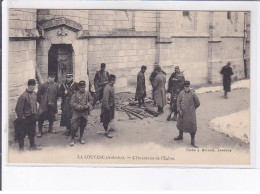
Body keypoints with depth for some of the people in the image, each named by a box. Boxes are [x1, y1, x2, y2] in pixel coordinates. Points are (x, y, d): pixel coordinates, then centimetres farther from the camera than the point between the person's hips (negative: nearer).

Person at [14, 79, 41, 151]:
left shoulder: (34, 94, 3)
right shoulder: (23, 96, -19)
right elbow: (19, 108, -17)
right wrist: (21, 117, -15)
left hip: (33, 116, 7)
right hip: (26, 118, -7)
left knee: (32, 132, 16)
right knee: (22, 133, 4)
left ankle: (32, 146, 28)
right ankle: (21, 147, 16)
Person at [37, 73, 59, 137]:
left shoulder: (56, 85, 1)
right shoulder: (43, 85, -8)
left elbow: (57, 94, 11)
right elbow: (38, 95, -3)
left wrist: (54, 101, 7)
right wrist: (40, 102, -1)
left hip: (52, 105, 3)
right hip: (44, 105, -3)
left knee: (52, 117, 15)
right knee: (41, 118, -3)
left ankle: (51, 128, 36)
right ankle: (40, 131, 7)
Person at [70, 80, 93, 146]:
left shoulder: (87, 93, 4)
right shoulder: (75, 94, -5)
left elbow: (91, 100, 11)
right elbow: (72, 103, -9)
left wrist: (87, 105, -9)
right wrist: (79, 107, -18)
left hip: (85, 112, 3)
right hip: (76, 112, -3)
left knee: (83, 126, 13)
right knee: (74, 126, -9)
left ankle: (81, 138, 30)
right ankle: (72, 139, 5)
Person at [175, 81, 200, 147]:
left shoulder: (192, 94, -8)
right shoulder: (181, 93, 0)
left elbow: (197, 103, 1)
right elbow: (178, 101, 1)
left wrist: (192, 108, 9)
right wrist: (179, 110, -7)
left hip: (190, 113, -4)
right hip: (182, 112, 4)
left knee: (192, 126, -3)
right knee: (180, 123, 19)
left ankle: (193, 141, 4)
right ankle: (180, 136, 42)